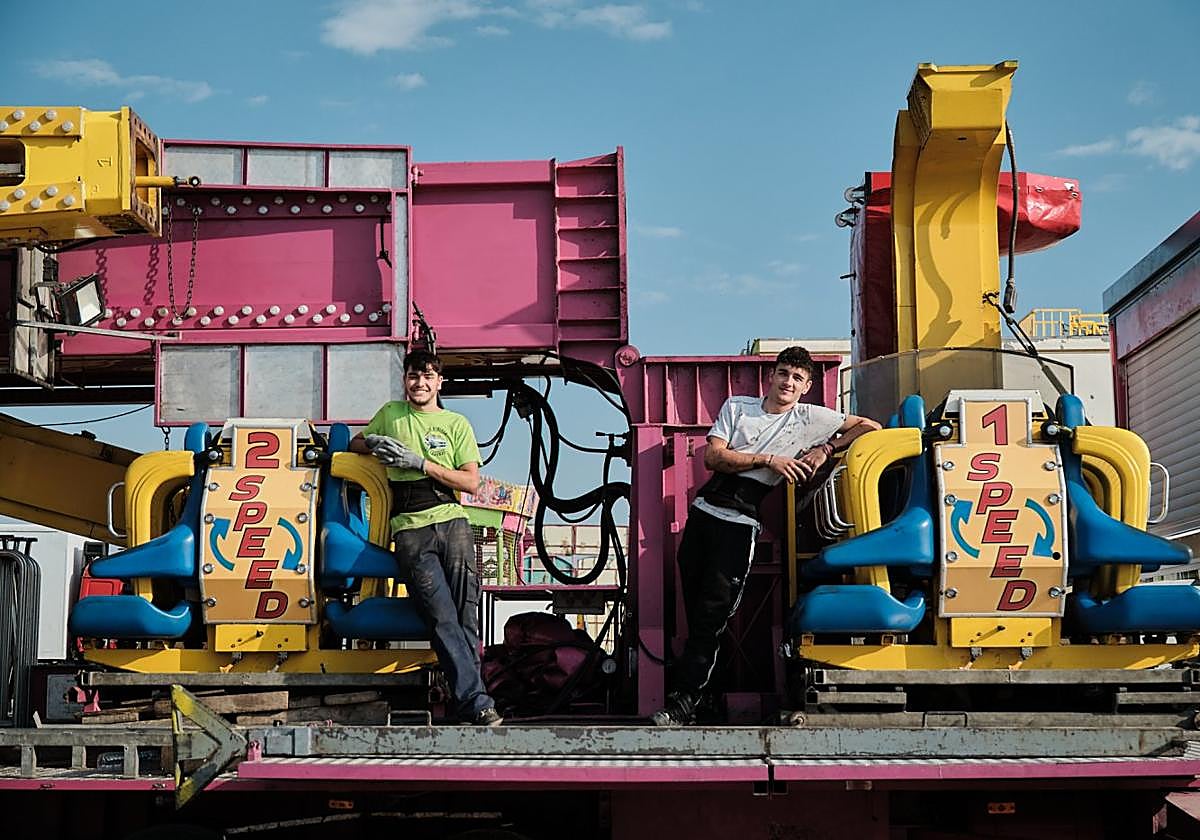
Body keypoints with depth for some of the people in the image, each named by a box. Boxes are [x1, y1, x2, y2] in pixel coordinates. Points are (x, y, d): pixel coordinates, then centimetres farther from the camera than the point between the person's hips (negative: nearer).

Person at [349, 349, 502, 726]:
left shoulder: (456, 423, 14)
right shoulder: (391, 414, 19)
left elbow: (471, 482, 5)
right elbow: (354, 444, 32)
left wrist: (421, 462, -5)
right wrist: (376, 443, 8)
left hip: (451, 520, 1)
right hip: (410, 527, -1)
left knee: (466, 612, -10)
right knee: (442, 616, -14)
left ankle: (469, 698, -8)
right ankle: (475, 701, -19)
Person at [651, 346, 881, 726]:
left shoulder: (810, 418, 8)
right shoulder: (737, 406, 12)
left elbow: (870, 427, 11)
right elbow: (712, 455, 0)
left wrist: (826, 449, -1)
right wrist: (768, 459, -8)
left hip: (741, 522, -3)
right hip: (705, 507, 3)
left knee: (713, 613, -9)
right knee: (694, 606, 3)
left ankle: (683, 702, -7)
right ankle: (701, 690, 14)